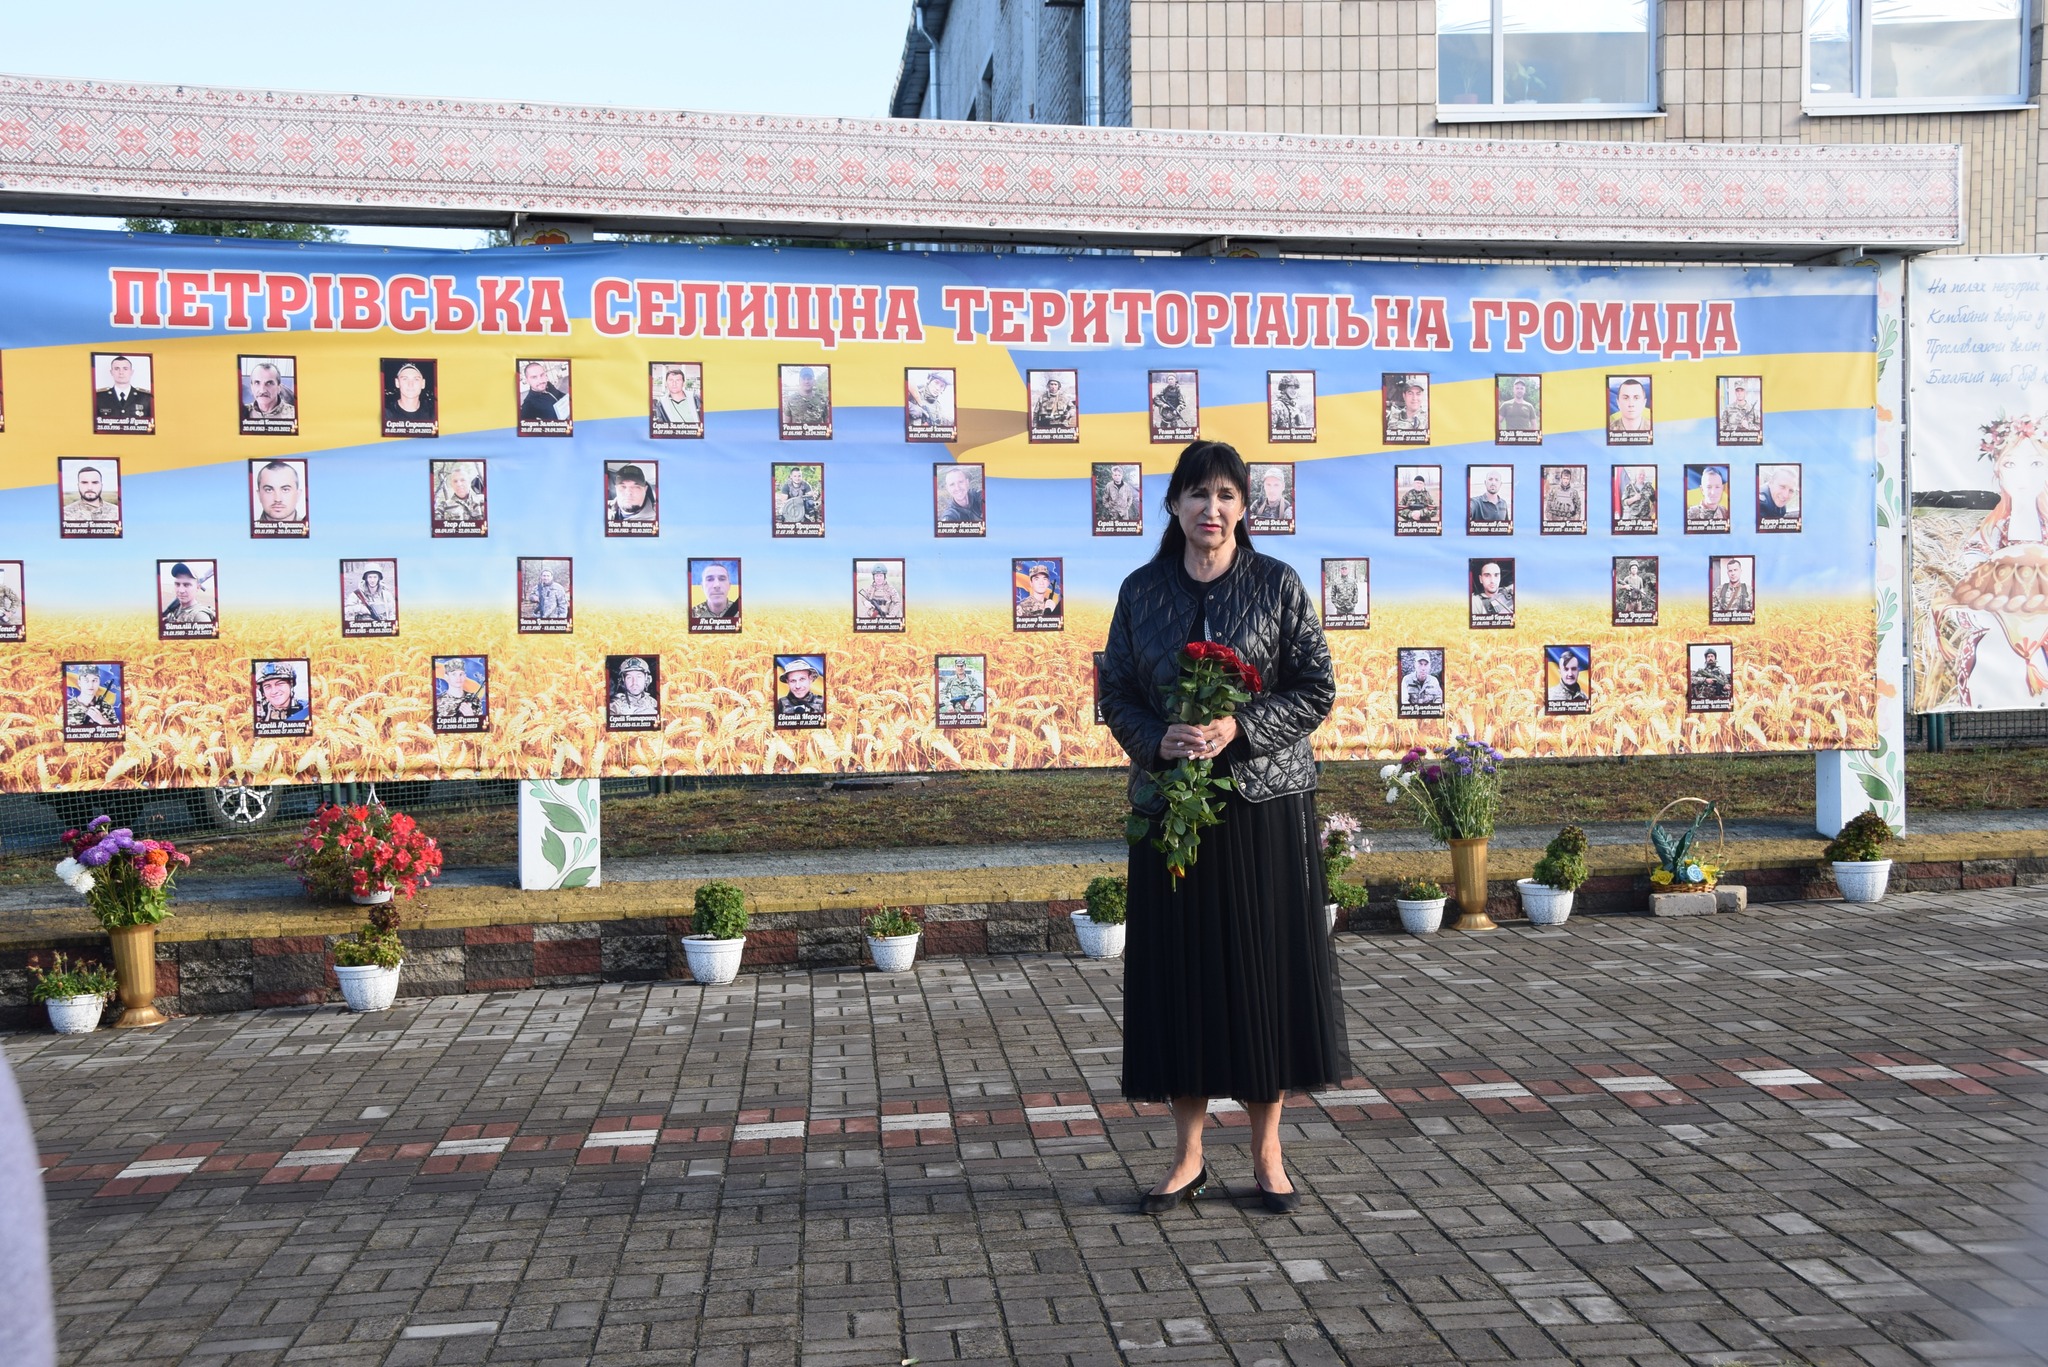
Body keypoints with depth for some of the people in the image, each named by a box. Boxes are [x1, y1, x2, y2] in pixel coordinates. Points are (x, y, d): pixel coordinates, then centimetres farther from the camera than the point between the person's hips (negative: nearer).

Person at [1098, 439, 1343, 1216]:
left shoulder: (1277, 584, 0)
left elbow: (1317, 690, -2)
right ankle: (1188, 1157, 18)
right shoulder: (1142, 591, 6)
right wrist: (1158, 739, -12)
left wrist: (1239, 728, -16)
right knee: (1181, 972, 5)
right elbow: (1115, 694, 7)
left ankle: (1267, 1153, 17)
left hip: (1266, 803, -1)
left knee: (1266, 968, 3)